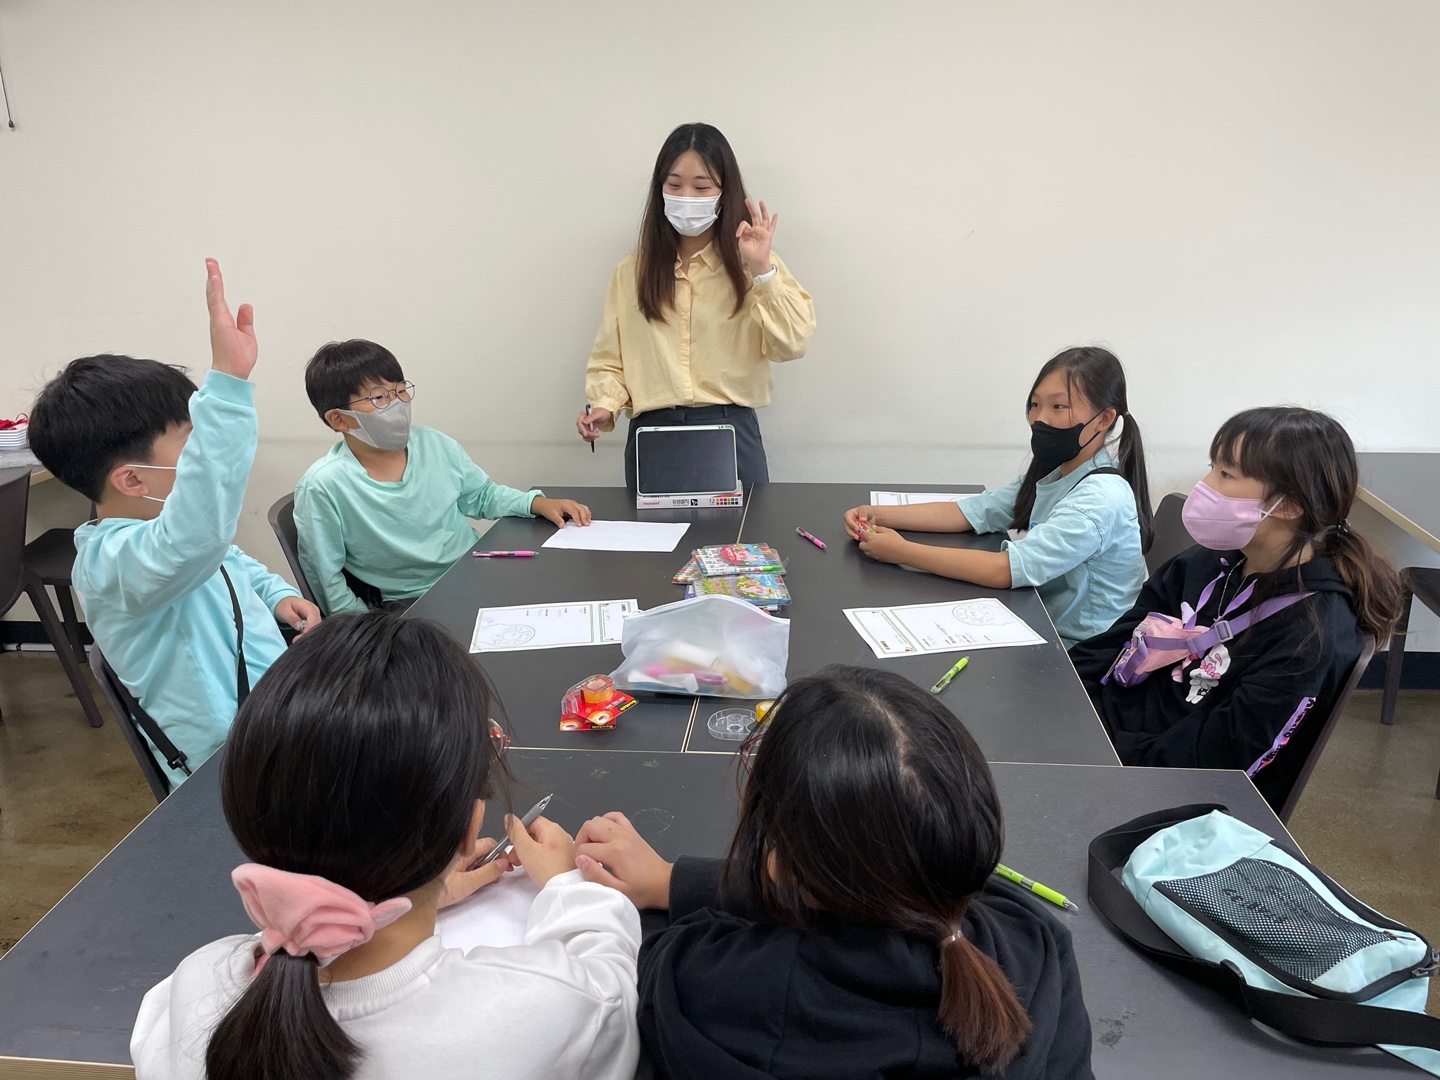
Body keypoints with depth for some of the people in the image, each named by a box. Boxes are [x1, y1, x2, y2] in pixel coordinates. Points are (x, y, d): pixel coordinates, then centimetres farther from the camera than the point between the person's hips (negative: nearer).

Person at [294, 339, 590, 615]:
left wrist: (538, 503, 2)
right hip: (408, 605, -5)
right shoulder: (324, 487, -12)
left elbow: (483, 494, 17)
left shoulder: (436, 445, 2)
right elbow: (325, 579, -6)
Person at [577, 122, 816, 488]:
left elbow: (792, 343, -8)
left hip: (731, 431, -1)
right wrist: (604, 405, -11)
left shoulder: (749, 262, 5)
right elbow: (610, 358, 8)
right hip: (652, 432, 1)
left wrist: (762, 269, -15)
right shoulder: (631, 270, 10)